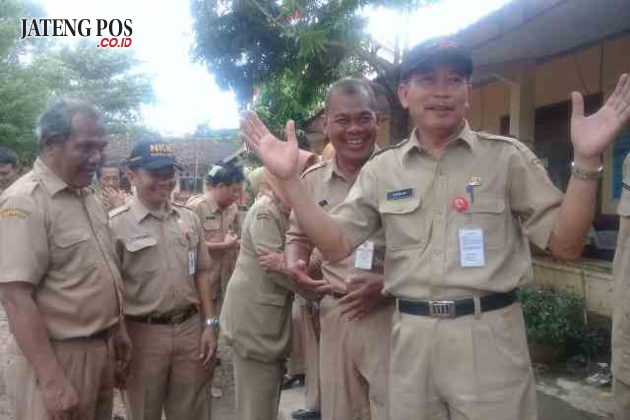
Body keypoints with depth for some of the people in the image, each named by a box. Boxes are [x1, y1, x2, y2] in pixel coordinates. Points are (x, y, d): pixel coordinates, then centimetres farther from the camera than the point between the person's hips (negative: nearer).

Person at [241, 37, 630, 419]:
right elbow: (335, 246, 2)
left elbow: (565, 245, -4)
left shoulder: (507, 157, -2)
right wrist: (289, 177, -7)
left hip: (488, 336, -2)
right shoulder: (382, 170, 4)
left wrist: (586, 160, -18)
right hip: (411, 337, 2)